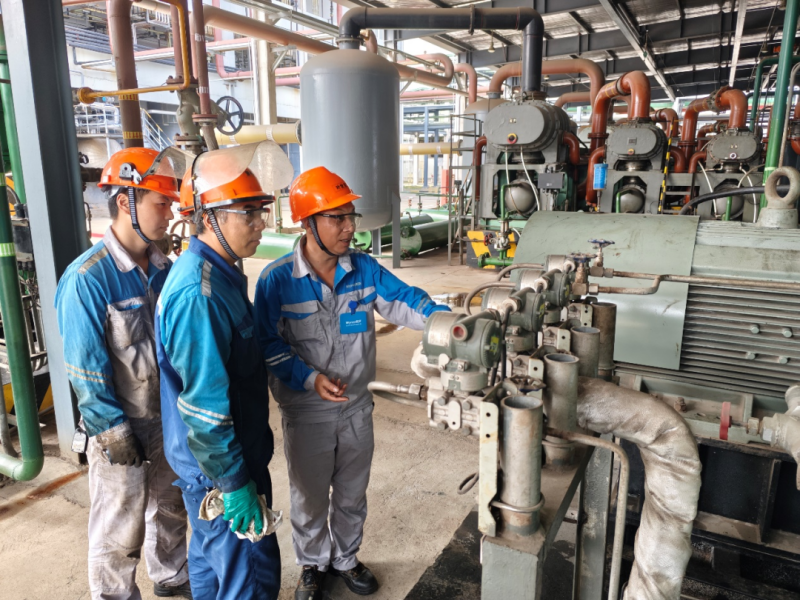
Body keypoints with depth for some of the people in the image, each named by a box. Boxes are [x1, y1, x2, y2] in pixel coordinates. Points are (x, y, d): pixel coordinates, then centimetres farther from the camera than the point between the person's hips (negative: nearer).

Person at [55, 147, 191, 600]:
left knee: (170, 509, 24)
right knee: (120, 532, 12)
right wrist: (114, 433, -14)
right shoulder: (88, 279, -21)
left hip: (168, 417, 7)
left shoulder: (163, 269, -1)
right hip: (122, 427, -6)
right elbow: (86, 370, -18)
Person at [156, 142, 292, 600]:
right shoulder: (199, 292, -28)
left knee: (211, 553, 27)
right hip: (219, 465, -10)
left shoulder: (218, 271, 4)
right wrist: (234, 483, -21)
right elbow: (204, 402, -28)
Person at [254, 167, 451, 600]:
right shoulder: (277, 280, -17)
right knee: (309, 498, 18)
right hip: (307, 413, -3)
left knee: (352, 495, 22)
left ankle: (346, 558, 47)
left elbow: (404, 301, -9)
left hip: (357, 406, 3)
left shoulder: (364, 269, -6)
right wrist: (309, 378, -24)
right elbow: (269, 344, -13)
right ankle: (313, 565, 45)